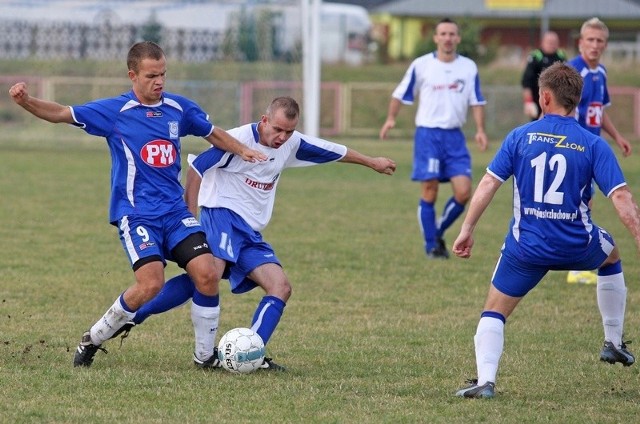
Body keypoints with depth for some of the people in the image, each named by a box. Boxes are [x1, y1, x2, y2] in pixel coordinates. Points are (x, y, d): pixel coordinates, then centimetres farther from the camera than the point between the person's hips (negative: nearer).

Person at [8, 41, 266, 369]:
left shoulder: (179, 108, 6)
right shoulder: (114, 111, -5)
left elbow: (213, 134, 23)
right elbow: (60, 114, -6)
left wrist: (242, 151, 7)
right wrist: (26, 102, -23)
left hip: (175, 211, 4)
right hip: (135, 213, -4)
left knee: (206, 273, -13)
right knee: (151, 283, -22)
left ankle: (205, 355, 4)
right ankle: (92, 340, -1)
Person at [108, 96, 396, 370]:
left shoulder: (292, 144, 10)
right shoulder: (238, 140, -11)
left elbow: (333, 152, 25)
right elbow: (196, 167, -7)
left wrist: (371, 162, 38)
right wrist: (190, 216, -11)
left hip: (251, 233, 8)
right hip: (223, 215, -8)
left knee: (281, 288, -6)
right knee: (209, 274, -34)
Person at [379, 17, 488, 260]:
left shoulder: (469, 67, 5)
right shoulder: (421, 65, -1)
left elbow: (477, 101, 10)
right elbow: (401, 94, 7)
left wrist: (480, 129, -1)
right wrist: (391, 118, -3)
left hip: (455, 137, 3)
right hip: (428, 134, -3)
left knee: (463, 192, -7)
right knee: (430, 192, -3)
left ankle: (439, 232, 16)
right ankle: (431, 246, 9)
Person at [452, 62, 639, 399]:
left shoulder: (520, 137, -3)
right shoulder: (593, 145, -4)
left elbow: (489, 183, -7)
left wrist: (467, 229, -2)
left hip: (527, 246, -1)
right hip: (578, 246, 1)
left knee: (494, 311, 11)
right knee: (611, 257, 35)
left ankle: (485, 381, -9)